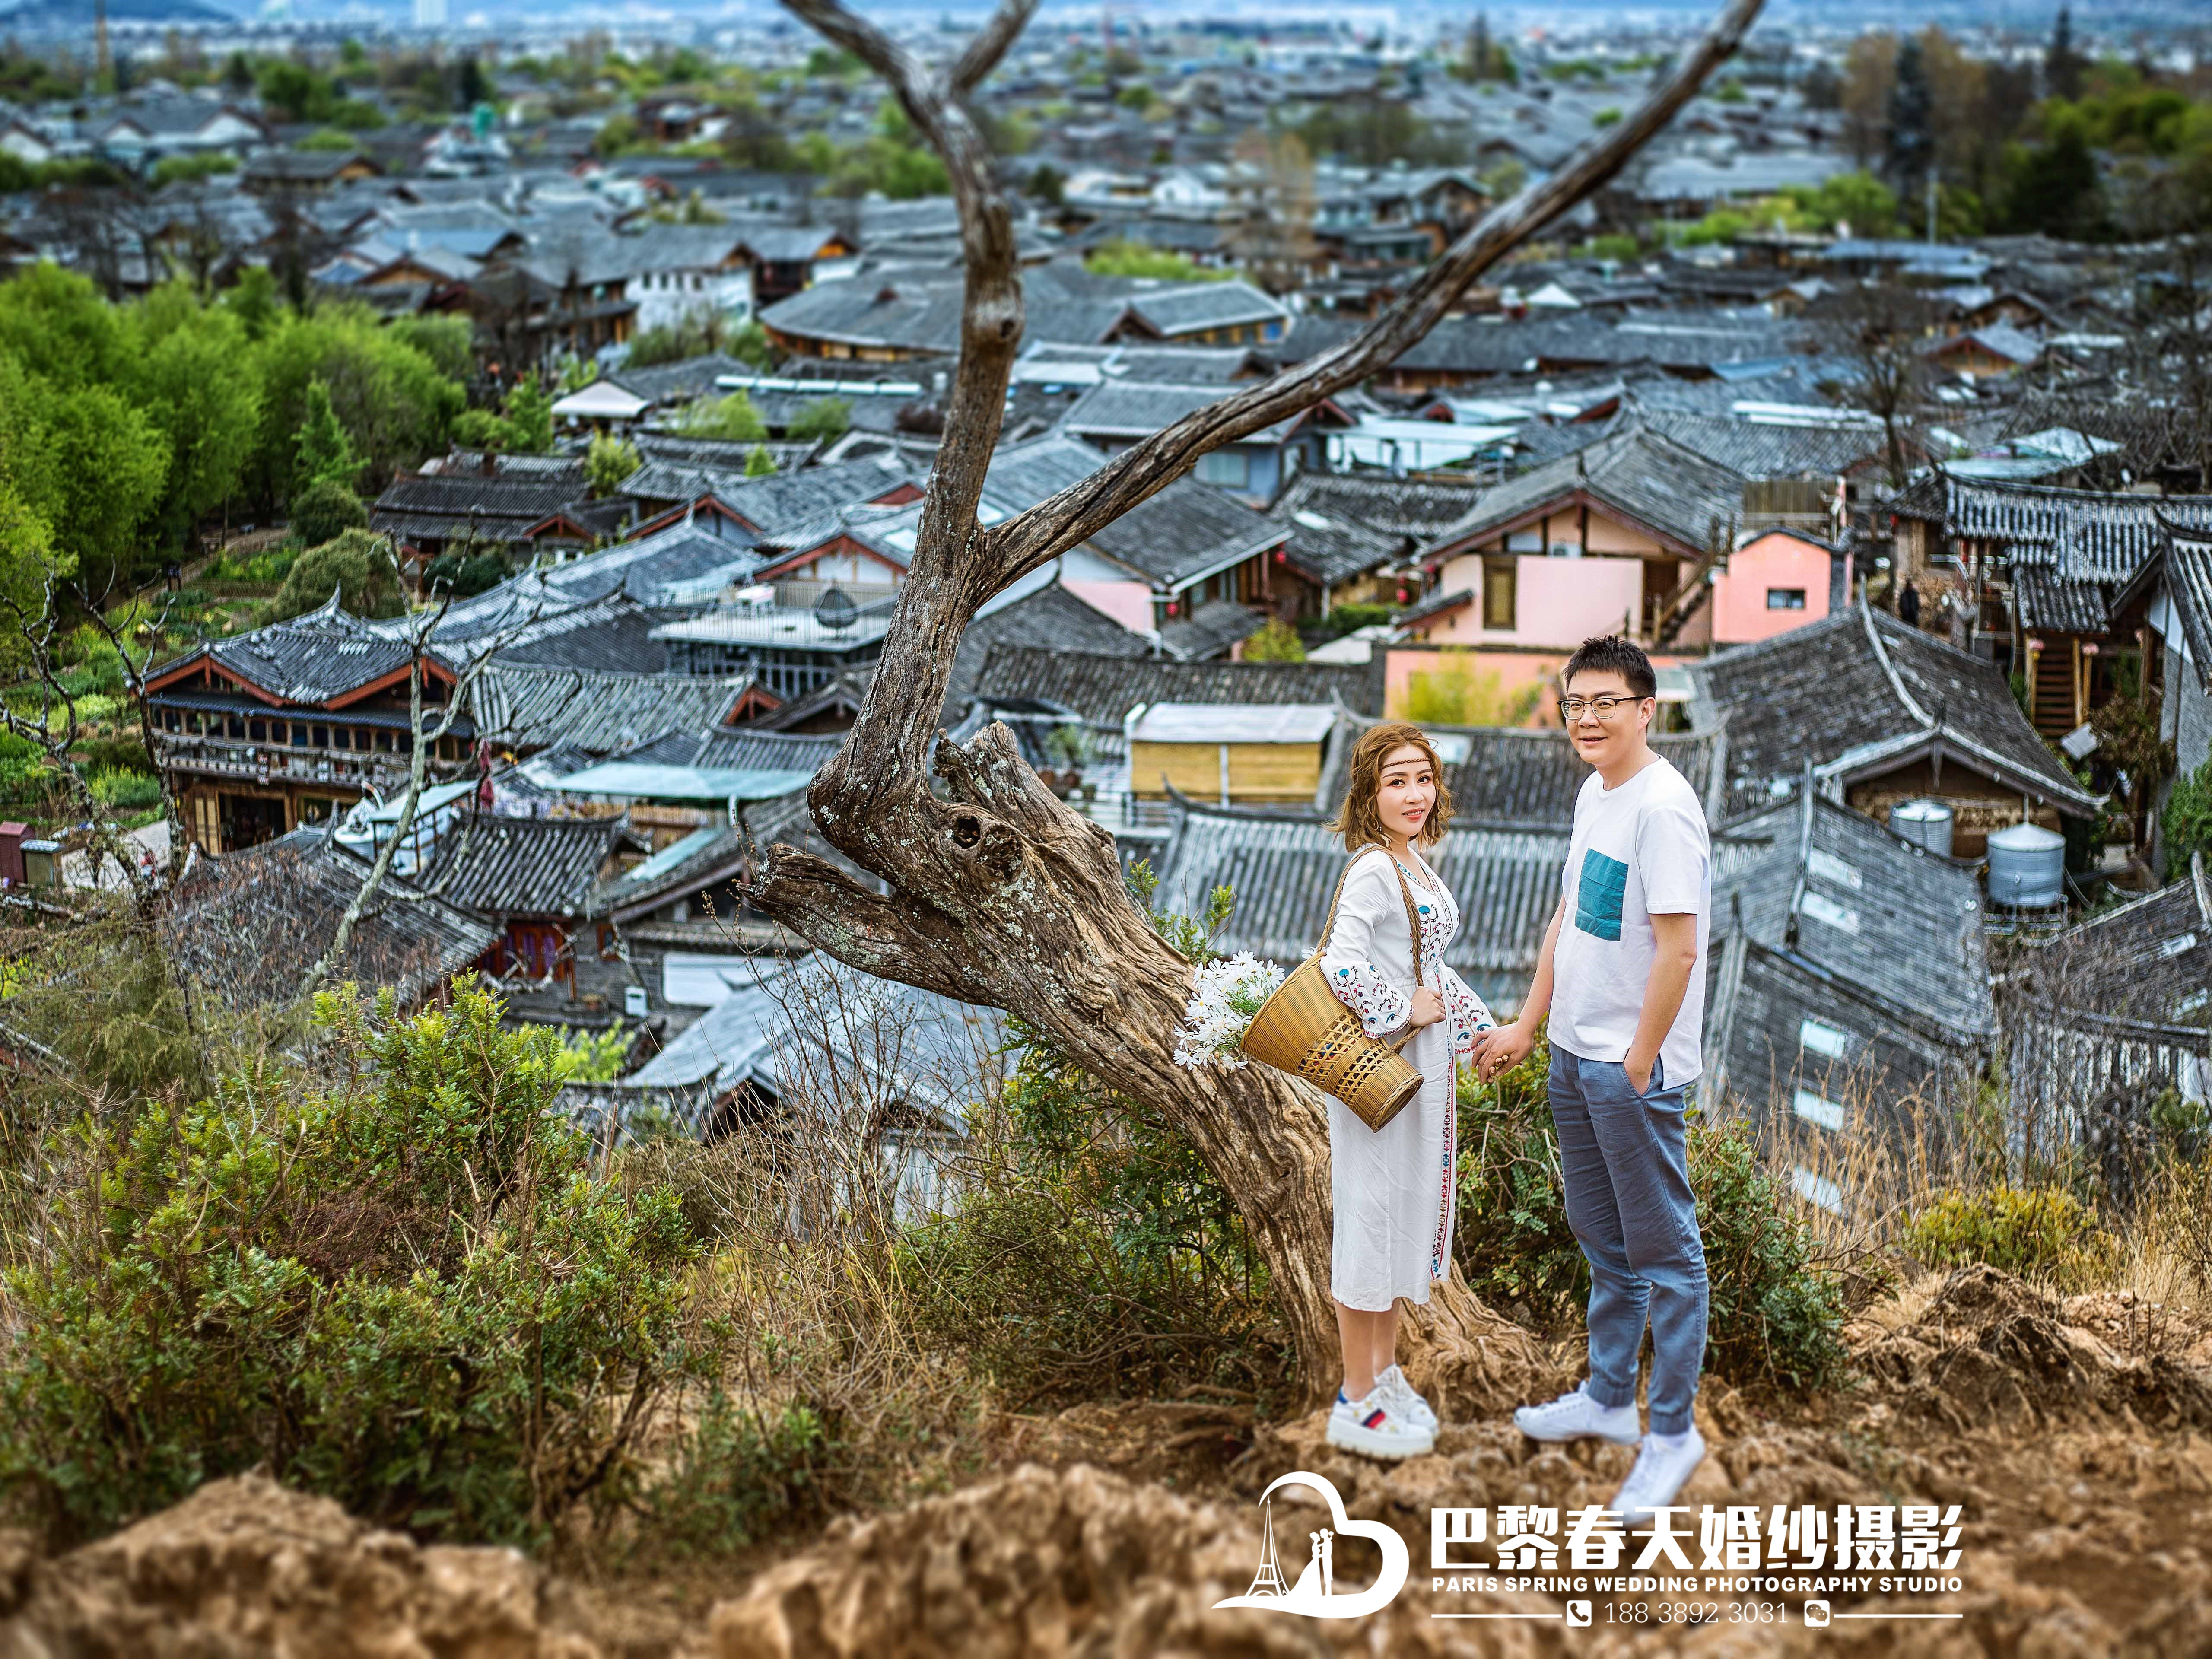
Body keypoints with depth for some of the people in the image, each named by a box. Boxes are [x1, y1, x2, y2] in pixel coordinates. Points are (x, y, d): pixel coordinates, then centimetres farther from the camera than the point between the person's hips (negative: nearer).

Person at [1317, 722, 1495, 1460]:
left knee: (1408, 1207, 18)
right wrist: (1405, 1012, -21)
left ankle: (1384, 1371, 32)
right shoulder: (1371, 870, -20)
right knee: (1371, 1212, -1)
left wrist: (1472, 1027, 12)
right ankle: (1356, 1402, 10)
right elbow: (1343, 965, -31)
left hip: (1422, 1065, 9)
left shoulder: (1415, 862, 9)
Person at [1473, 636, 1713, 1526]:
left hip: (1634, 1068, -9)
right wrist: (1528, 1026, 18)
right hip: (1576, 1053, 9)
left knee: (1662, 1248, 1)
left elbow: (1679, 951, -22)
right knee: (1603, 1238, 20)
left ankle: (1672, 1431, 10)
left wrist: (1637, 1067, -18)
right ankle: (1609, 1397, 34)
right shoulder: (1594, 795, 10)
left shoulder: (1664, 806, -19)